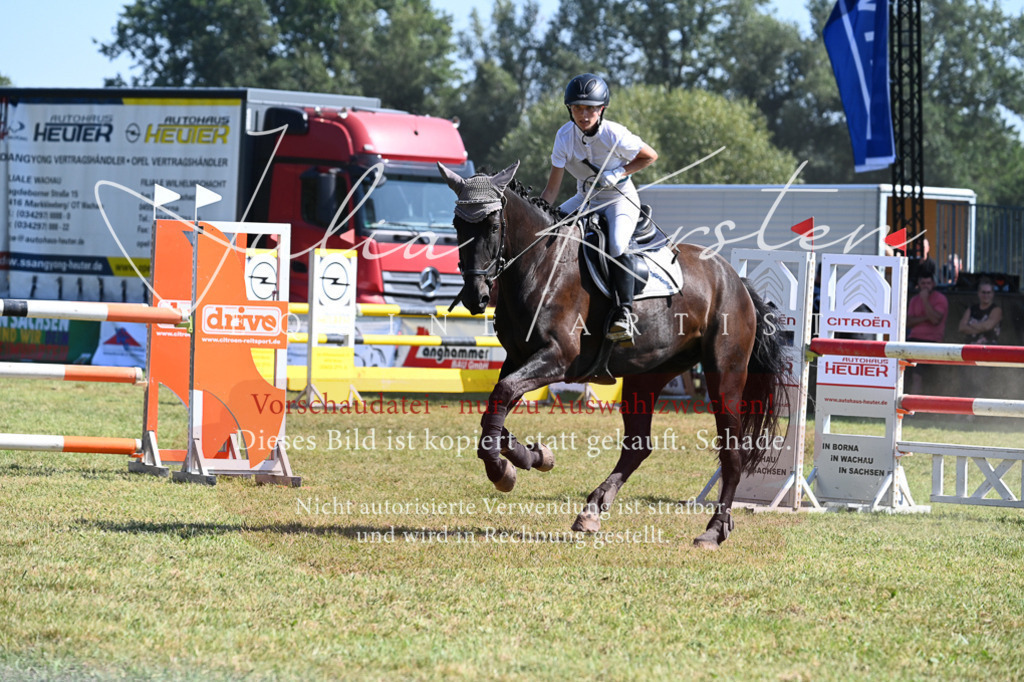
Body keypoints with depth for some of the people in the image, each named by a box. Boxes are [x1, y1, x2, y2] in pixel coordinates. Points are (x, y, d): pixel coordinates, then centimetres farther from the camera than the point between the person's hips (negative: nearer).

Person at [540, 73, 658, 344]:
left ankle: (624, 312, -30)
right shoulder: (565, 136, -12)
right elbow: (552, 189, -11)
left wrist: (619, 174, -18)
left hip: (620, 199, -5)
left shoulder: (614, 135, -22)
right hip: (585, 198, 5)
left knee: (617, 244, -33)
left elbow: (650, 156, -6)